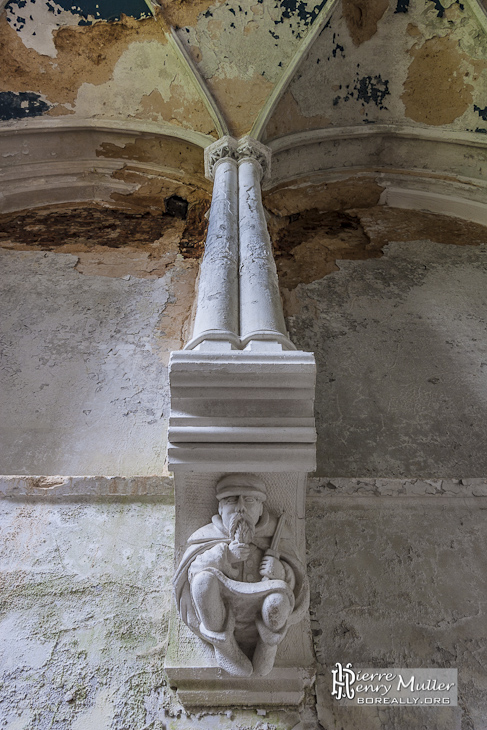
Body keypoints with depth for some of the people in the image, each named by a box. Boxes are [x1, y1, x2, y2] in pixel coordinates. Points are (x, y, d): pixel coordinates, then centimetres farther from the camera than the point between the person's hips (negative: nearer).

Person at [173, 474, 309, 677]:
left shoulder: (274, 538, 3)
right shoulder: (207, 537, 3)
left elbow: (294, 582, 1)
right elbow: (192, 571, -10)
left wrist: (279, 571, -22)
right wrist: (225, 555, -22)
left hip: (258, 622, 0)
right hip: (217, 618, 0)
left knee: (279, 593, -33)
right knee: (204, 579, -30)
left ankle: (269, 643, 0)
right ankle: (223, 645, -6)